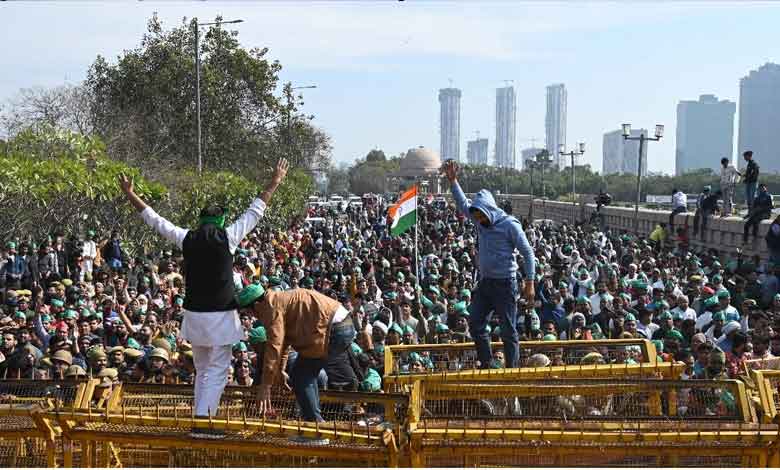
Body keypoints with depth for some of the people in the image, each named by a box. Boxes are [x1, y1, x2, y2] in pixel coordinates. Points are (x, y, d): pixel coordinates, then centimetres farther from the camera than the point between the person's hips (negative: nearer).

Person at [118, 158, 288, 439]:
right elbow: (255, 212, 3)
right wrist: (274, 184, 13)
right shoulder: (227, 237, -6)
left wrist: (130, 194, 23)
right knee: (217, 370, -1)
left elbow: (154, 220, 11)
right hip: (220, 314, -4)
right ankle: (203, 421, -10)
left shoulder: (187, 239, 2)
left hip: (194, 314, 4)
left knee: (201, 370, 16)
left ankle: (200, 420, 16)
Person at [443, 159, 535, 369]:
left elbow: (528, 253, -11)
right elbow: (463, 204, 18)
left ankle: (512, 369, 5)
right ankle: (485, 364, 16)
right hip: (484, 281, 7)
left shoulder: (510, 224, -13)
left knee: (508, 330, -2)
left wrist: (529, 283, -14)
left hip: (504, 283, -7)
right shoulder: (481, 221, 6)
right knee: (475, 323, 6)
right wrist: (453, 181, 9)